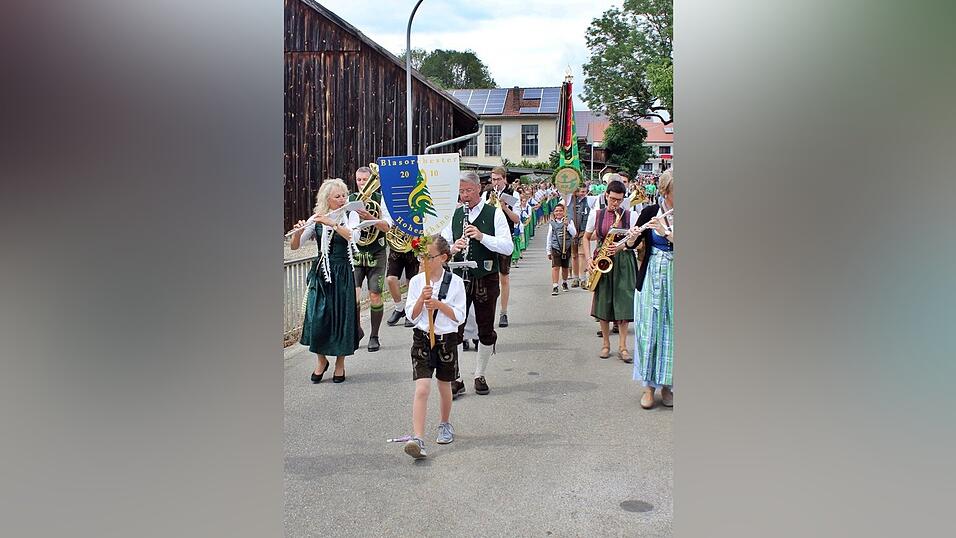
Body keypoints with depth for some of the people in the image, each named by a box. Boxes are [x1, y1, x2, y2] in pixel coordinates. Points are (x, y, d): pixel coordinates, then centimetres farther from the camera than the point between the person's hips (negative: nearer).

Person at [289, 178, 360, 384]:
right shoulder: (317, 219, 2)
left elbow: (353, 236, -22)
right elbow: (294, 246, -2)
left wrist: (332, 223, -32)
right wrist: (298, 232, -22)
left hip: (342, 274, -1)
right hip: (320, 273, 1)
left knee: (341, 317, 1)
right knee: (317, 317, -2)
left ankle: (340, 364, 17)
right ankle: (321, 360, 20)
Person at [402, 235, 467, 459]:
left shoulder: (455, 282, -5)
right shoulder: (416, 281, -1)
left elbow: (459, 316, -6)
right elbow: (411, 315, -2)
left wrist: (439, 304, -17)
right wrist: (422, 299, -17)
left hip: (447, 339, 0)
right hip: (422, 339, 0)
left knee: (444, 387, 17)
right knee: (422, 388, -13)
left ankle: (445, 425, 41)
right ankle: (418, 439, -18)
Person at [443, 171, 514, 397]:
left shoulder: (495, 214, -1)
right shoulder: (455, 215, 9)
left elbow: (508, 247, -9)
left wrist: (482, 236, -21)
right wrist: (452, 248, -12)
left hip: (486, 279, -1)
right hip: (459, 278, 2)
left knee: (486, 330, 8)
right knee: (454, 329, -6)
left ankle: (480, 376, 23)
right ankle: (454, 379, 0)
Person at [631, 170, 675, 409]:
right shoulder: (650, 212, -1)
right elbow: (632, 244, 4)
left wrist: (666, 231, -25)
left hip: (673, 279, 0)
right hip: (651, 278, 0)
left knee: (670, 331, 3)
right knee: (649, 329, 1)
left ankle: (666, 385, 17)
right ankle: (649, 385, 11)